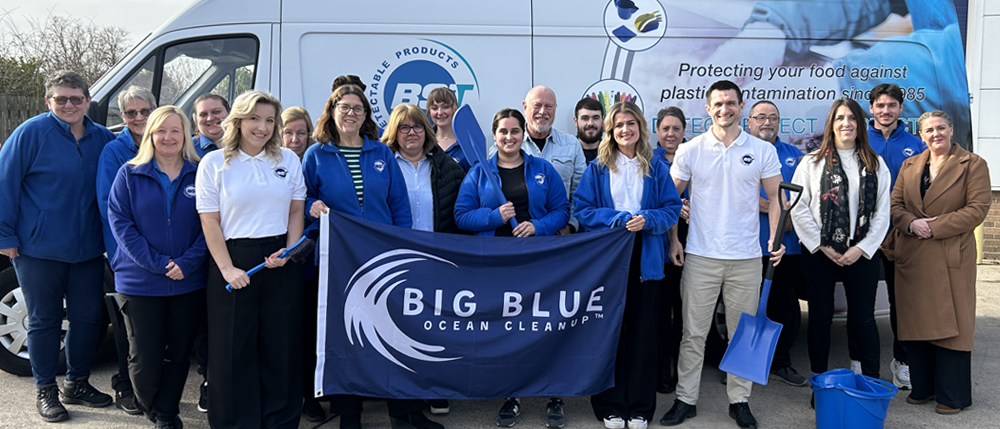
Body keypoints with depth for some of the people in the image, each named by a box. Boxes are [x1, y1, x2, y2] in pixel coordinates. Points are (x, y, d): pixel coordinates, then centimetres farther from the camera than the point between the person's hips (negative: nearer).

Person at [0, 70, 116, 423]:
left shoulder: (103, 139, 5)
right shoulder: (31, 133, -7)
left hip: (88, 248, 4)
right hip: (39, 248, -4)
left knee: (87, 316, 10)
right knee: (44, 319, 7)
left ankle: (77, 383, 28)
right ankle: (45, 390, 22)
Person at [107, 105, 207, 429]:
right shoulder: (129, 174, 1)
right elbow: (120, 222, -5)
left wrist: (187, 263, -14)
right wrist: (156, 263, -14)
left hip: (189, 282, 1)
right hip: (140, 282, -1)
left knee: (179, 353, 10)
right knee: (144, 356, 4)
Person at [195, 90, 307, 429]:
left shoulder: (289, 160, 8)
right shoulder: (214, 163, 1)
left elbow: (296, 211, 10)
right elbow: (210, 220, -2)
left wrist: (289, 250, -5)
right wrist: (227, 268, -10)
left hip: (279, 262, 2)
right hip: (233, 259, -2)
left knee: (282, 344, 6)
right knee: (234, 348, 5)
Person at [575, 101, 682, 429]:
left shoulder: (656, 168, 8)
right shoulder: (597, 168, 5)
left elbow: (672, 209, 4)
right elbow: (583, 210, -2)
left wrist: (646, 219, -15)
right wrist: (619, 219, -15)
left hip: (645, 260, 1)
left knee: (643, 332, 5)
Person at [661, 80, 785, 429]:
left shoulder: (763, 151, 3)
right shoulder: (690, 151, 1)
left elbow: (775, 197, 8)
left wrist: (777, 238, -5)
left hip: (746, 257, 1)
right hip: (700, 256, -1)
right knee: (693, 332, 5)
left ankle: (739, 400, 23)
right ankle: (685, 399, 17)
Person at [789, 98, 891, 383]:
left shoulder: (875, 164, 9)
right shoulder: (812, 162, 3)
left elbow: (882, 212, 4)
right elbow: (798, 207, -3)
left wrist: (862, 248, -6)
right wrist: (821, 245, -7)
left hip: (861, 252, 1)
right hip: (820, 252, -1)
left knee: (863, 318, 5)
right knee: (820, 317, 6)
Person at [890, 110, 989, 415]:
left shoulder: (973, 164, 0)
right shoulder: (909, 166, 13)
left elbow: (978, 208, -8)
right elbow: (895, 204, 9)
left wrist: (935, 227, -15)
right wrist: (911, 223, -11)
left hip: (951, 257, -4)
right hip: (912, 257, 4)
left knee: (951, 323, 0)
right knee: (917, 322, 8)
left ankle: (953, 395, 11)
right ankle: (923, 387, 21)